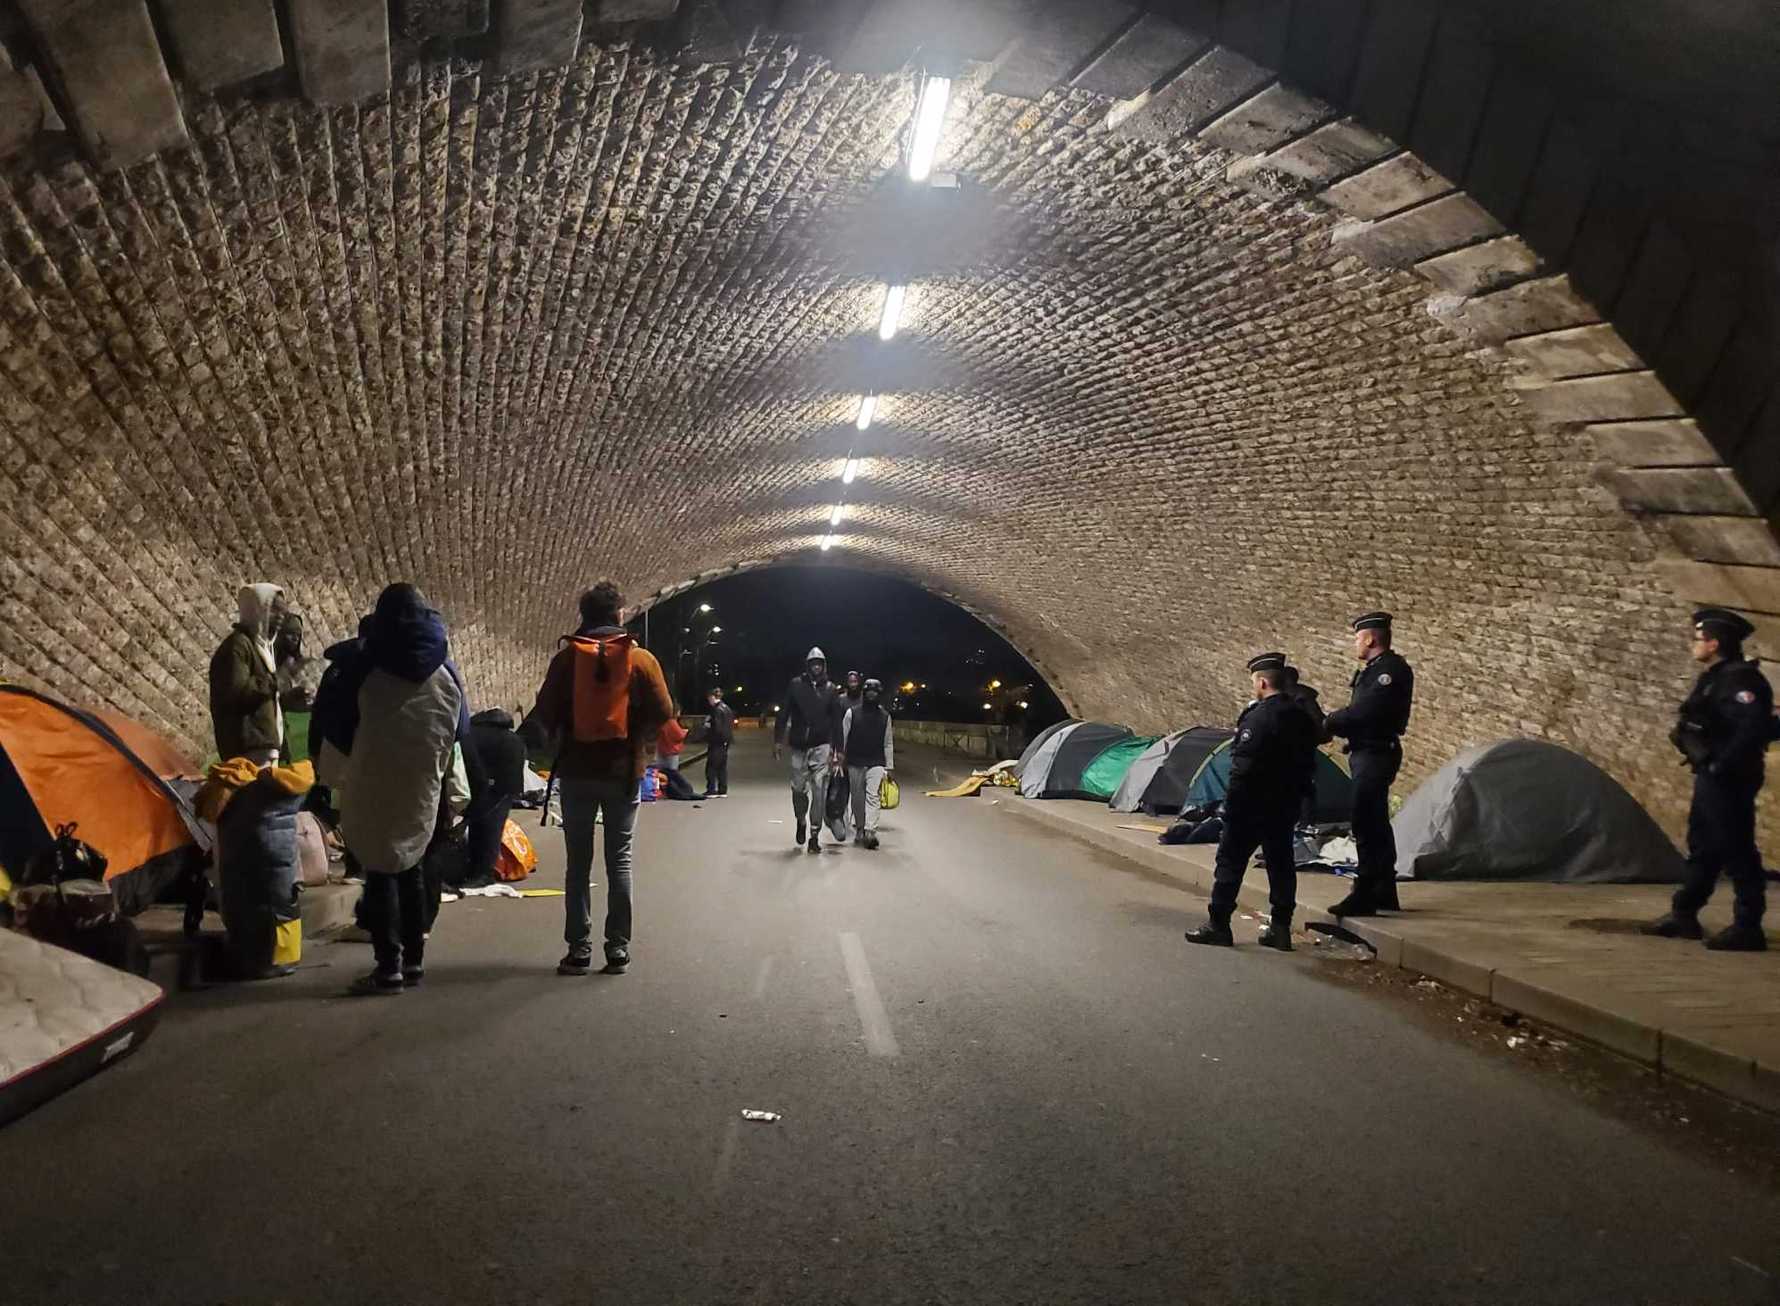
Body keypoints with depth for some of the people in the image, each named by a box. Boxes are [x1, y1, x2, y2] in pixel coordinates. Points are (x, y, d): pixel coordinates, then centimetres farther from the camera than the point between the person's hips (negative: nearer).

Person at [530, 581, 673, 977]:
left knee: (579, 863, 8)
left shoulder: (566, 657, -2)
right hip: (623, 771, 0)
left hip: (576, 770, 0)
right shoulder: (640, 658, -3)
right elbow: (663, 711, -6)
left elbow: (545, 712, -3)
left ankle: (579, 949, 7)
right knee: (619, 862, 6)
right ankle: (618, 949, 5)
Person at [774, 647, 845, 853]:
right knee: (798, 789, 5)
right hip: (798, 746, 0)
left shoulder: (830, 690, 4)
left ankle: (815, 834, -1)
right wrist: (778, 741, -3)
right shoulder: (795, 685, 2)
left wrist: (838, 750, 1)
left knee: (819, 791, -6)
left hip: (821, 747, 0)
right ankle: (801, 821, 32)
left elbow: (836, 722, 5)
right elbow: (784, 714, 3)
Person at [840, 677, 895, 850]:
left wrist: (890, 767, 8)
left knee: (873, 796, -15)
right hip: (855, 763, 0)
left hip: (876, 763, 0)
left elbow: (888, 743, 11)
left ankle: (870, 831, -21)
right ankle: (859, 829, 23)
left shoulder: (885, 717, 8)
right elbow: (842, 737, 4)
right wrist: (839, 758, -2)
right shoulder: (851, 713, 3)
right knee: (858, 798, 8)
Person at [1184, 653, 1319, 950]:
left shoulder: (1259, 717, -19)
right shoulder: (1302, 718, 8)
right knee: (1280, 862, 12)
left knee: (1231, 861, 1)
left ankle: (1218, 924, 4)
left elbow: (1244, 767, -22)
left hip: (1253, 804, -8)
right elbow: (1306, 762, 13)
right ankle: (1281, 928, 16)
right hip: (1287, 804, 8)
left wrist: (1231, 803, -16)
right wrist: (1292, 792, 18)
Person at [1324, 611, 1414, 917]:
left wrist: (1330, 720, -10)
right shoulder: (1372, 670, 17)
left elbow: (1365, 712, -23)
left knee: (1367, 824, -10)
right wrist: (1336, 722, -2)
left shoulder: (1391, 669, -15)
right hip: (1366, 752, 11)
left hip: (1376, 754, -11)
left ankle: (1364, 896, -7)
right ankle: (1384, 893, 25)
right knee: (1375, 824, 16)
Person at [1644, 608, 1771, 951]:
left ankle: (1748, 928, 4)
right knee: (1702, 847, 16)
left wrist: (1722, 766, -24)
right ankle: (1684, 915, 25)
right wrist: (1707, 767, 15)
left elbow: (1754, 728, -29)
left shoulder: (1740, 679, -18)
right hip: (1711, 778, 11)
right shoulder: (1715, 677, 13)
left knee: (1736, 850, -4)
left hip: (1728, 781, -11)